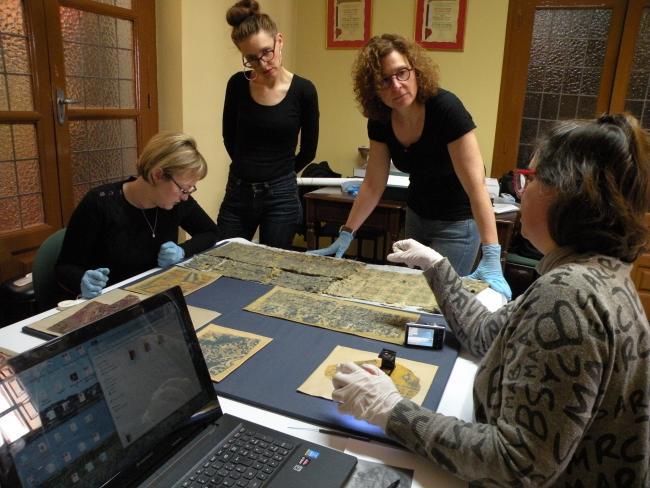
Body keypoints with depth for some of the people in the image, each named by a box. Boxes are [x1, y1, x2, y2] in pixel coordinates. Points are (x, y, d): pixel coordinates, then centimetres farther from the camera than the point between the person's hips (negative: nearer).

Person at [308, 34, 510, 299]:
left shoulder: (446, 108, -27)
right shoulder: (380, 119, -10)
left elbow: (475, 184, -32)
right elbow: (373, 185, -3)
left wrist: (491, 258, -38)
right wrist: (345, 235, -5)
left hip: (457, 222, -5)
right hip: (417, 215, 6)